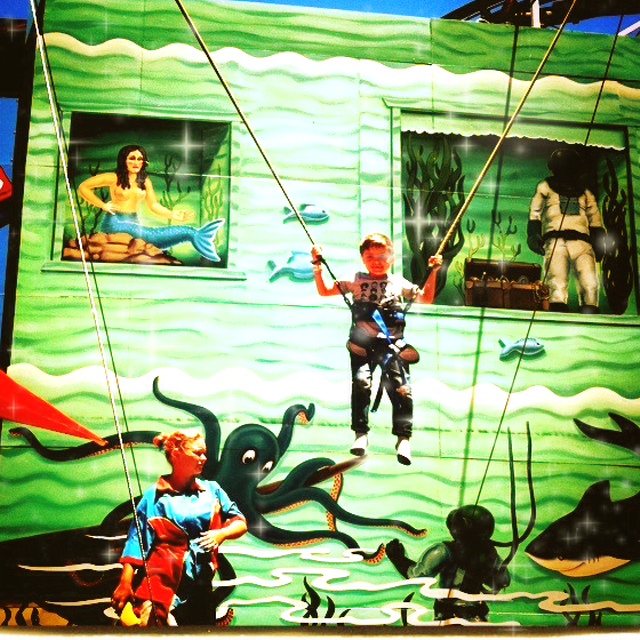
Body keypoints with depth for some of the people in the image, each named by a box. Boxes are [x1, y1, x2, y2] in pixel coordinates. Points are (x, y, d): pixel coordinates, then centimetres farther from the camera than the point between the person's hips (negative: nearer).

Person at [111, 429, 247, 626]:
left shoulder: (212, 490, 11)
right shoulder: (155, 496, 1)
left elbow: (240, 523, 13)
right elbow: (137, 540, -1)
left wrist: (221, 534, -9)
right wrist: (125, 583, -7)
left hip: (200, 584, 4)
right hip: (162, 579, -4)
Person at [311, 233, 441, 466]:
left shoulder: (399, 283, 20)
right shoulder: (356, 281, 16)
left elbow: (426, 299, 24)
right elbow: (324, 291, 16)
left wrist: (433, 273, 16)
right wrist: (318, 266, 7)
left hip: (393, 344, 1)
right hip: (363, 343, 0)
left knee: (401, 387, -15)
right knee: (361, 381, -21)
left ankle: (403, 437, -6)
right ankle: (361, 433, -9)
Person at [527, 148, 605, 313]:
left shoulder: (585, 193, 28)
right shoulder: (545, 187, 23)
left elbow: (595, 220, 24)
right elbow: (535, 214, 16)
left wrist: (599, 244, 9)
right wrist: (533, 236, 0)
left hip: (581, 242, 2)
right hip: (555, 241, -2)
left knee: (590, 285, -15)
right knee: (557, 287, -18)